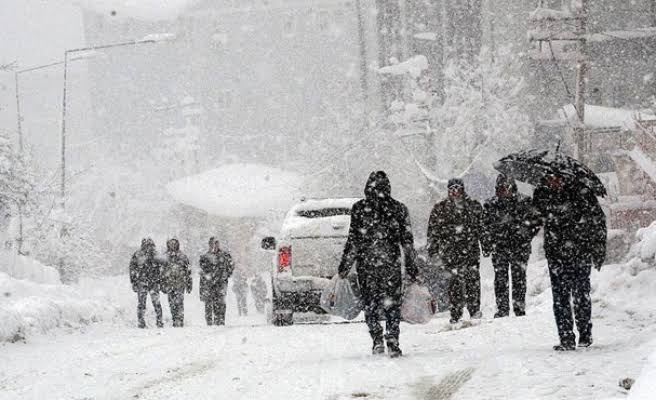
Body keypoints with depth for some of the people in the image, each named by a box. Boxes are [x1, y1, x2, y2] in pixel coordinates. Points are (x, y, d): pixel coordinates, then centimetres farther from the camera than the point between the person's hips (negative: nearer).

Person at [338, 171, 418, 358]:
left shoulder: (359, 208, -2)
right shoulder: (399, 209, 3)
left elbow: (353, 240, -4)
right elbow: (407, 241, 5)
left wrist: (345, 266, 3)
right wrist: (411, 267, 11)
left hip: (366, 264, -1)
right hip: (392, 264, 1)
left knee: (370, 304, 10)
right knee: (392, 304, 7)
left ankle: (377, 339, -2)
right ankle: (393, 343, -3)